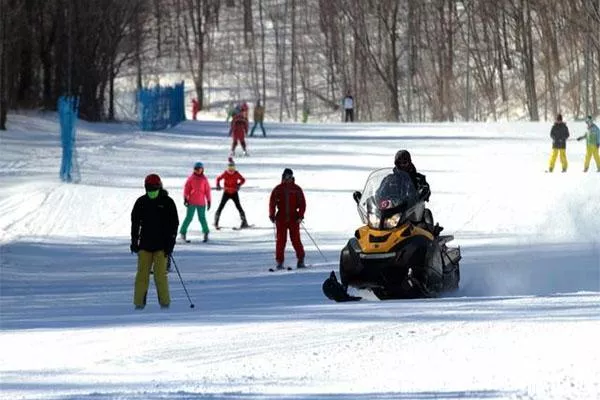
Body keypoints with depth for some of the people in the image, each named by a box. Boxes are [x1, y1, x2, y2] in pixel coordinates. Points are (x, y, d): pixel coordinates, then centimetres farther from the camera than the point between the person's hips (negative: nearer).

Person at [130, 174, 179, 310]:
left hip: (161, 245, -2)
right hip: (145, 244, 2)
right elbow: (135, 222, 14)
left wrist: (170, 244, -5)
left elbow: (174, 224, 2)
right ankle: (139, 301, 0)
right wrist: (134, 241, 9)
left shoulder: (167, 202, 0)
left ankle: (164, 301, 3)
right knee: (142, 273, -3)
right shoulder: (141, 202, 7)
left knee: (160, 274, -7)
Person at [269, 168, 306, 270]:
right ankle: (279, 262, 3)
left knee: (296, 240, -4)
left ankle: (301, 260, 3)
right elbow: (272, 203, 6)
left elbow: (302, 203, 3)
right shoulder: (278, 189, 5)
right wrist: (272, 216, -4)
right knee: (280, 241, -1)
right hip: (281, 219, 1)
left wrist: (300, 216, -8)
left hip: (294, 218, -1)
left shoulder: (297, 189, 3)